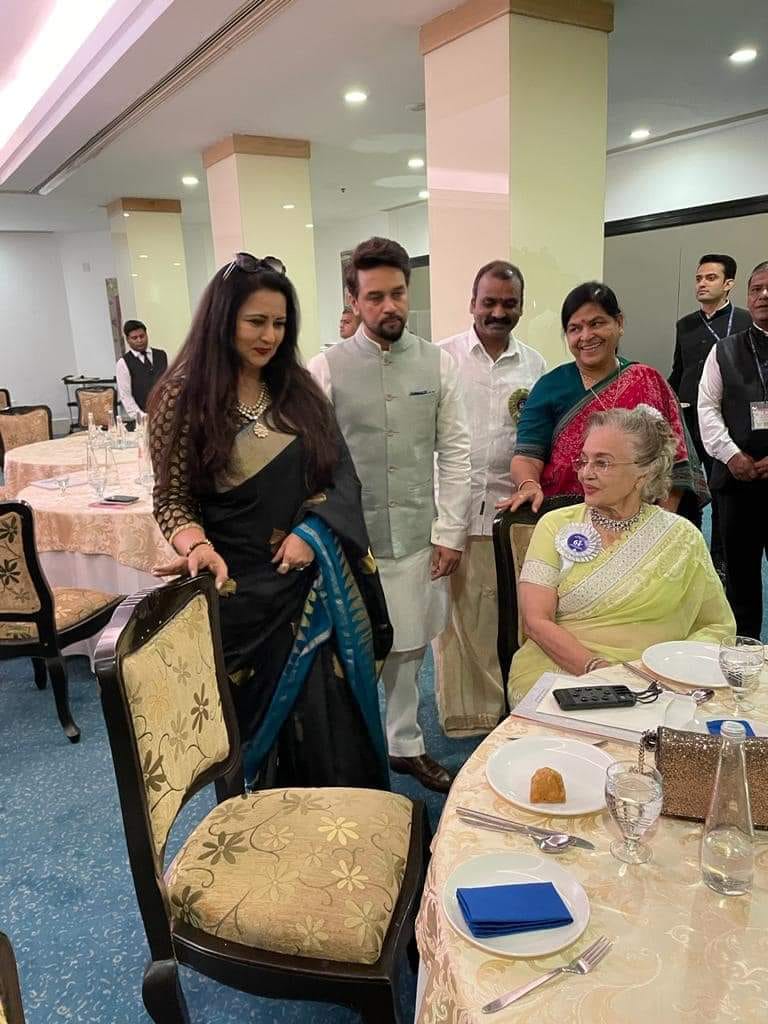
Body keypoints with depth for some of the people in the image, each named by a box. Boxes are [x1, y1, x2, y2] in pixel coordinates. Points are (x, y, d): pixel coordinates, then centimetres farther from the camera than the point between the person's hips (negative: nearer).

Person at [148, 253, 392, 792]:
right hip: (241, 588, -3)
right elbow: (172, 498, -3)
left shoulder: (299, 390, 7)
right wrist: (197, 546, -23)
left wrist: (311, 532, -10)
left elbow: (340, 473, 6)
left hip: (315, 580, 3)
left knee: (332, 720, 8)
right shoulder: (183, 398, -4)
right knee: (259, 723, 8)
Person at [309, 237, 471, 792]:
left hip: (419, 537, 3)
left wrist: (450, 531, 1)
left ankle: (406, 743, 36)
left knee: (409, 648, 15)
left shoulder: (439, 363, 2)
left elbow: (455, 452, 4)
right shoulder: (326, 368, -5)